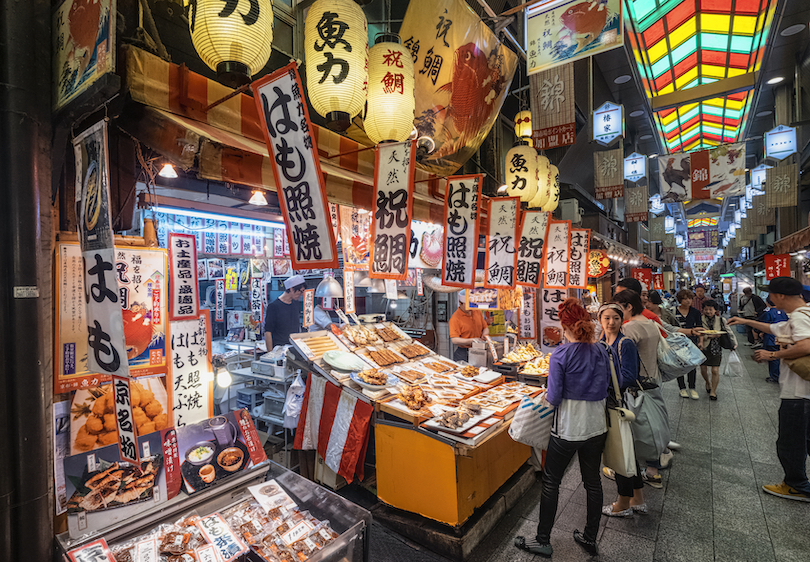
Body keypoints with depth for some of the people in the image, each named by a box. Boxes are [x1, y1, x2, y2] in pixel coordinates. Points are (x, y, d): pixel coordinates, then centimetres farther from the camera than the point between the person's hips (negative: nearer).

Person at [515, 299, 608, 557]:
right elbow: (605, 389, 8)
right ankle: (590, 539, 36)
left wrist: (547, 394, 3)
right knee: (593, 482, 20)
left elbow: (554, 397, -18)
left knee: (551, 482, 10)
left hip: (567, 429, -5)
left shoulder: (561, 355, -19)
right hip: (596, 427, 6)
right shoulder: (601, 351, -3)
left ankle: (543, 541, 23)